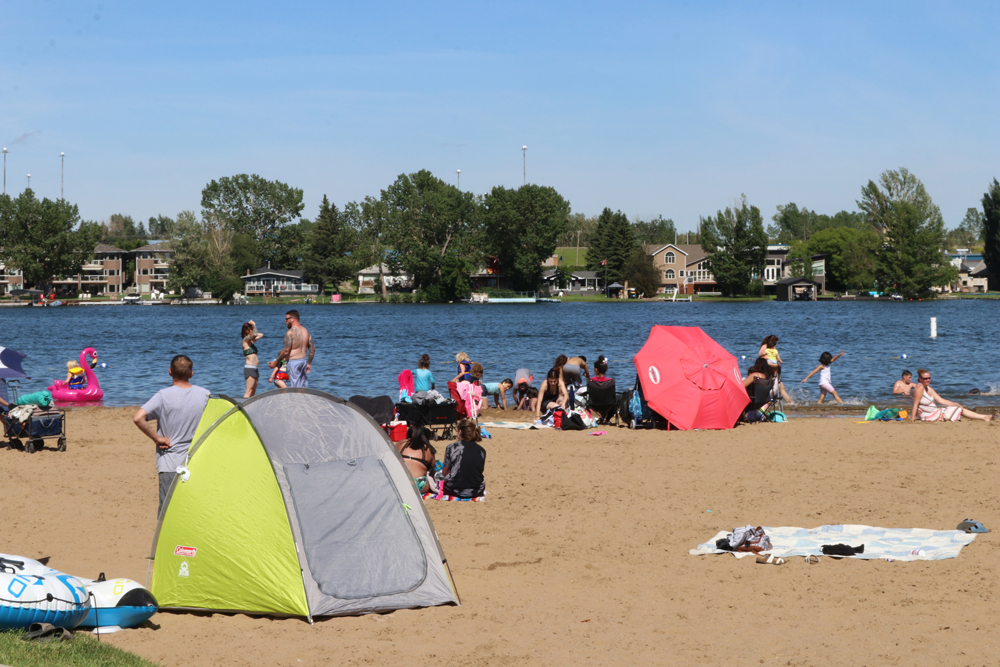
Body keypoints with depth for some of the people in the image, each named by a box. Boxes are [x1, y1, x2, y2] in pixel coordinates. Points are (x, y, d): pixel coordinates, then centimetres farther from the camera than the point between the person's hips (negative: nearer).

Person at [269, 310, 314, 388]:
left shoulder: (291, 333, -14)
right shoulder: (306, 331, 9)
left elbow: (286, 351, -16)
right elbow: (312, 349, 11)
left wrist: (275, 363, -5)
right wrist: (309, 363, 19)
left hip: (293, 362, -8)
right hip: (303, 360, 8)